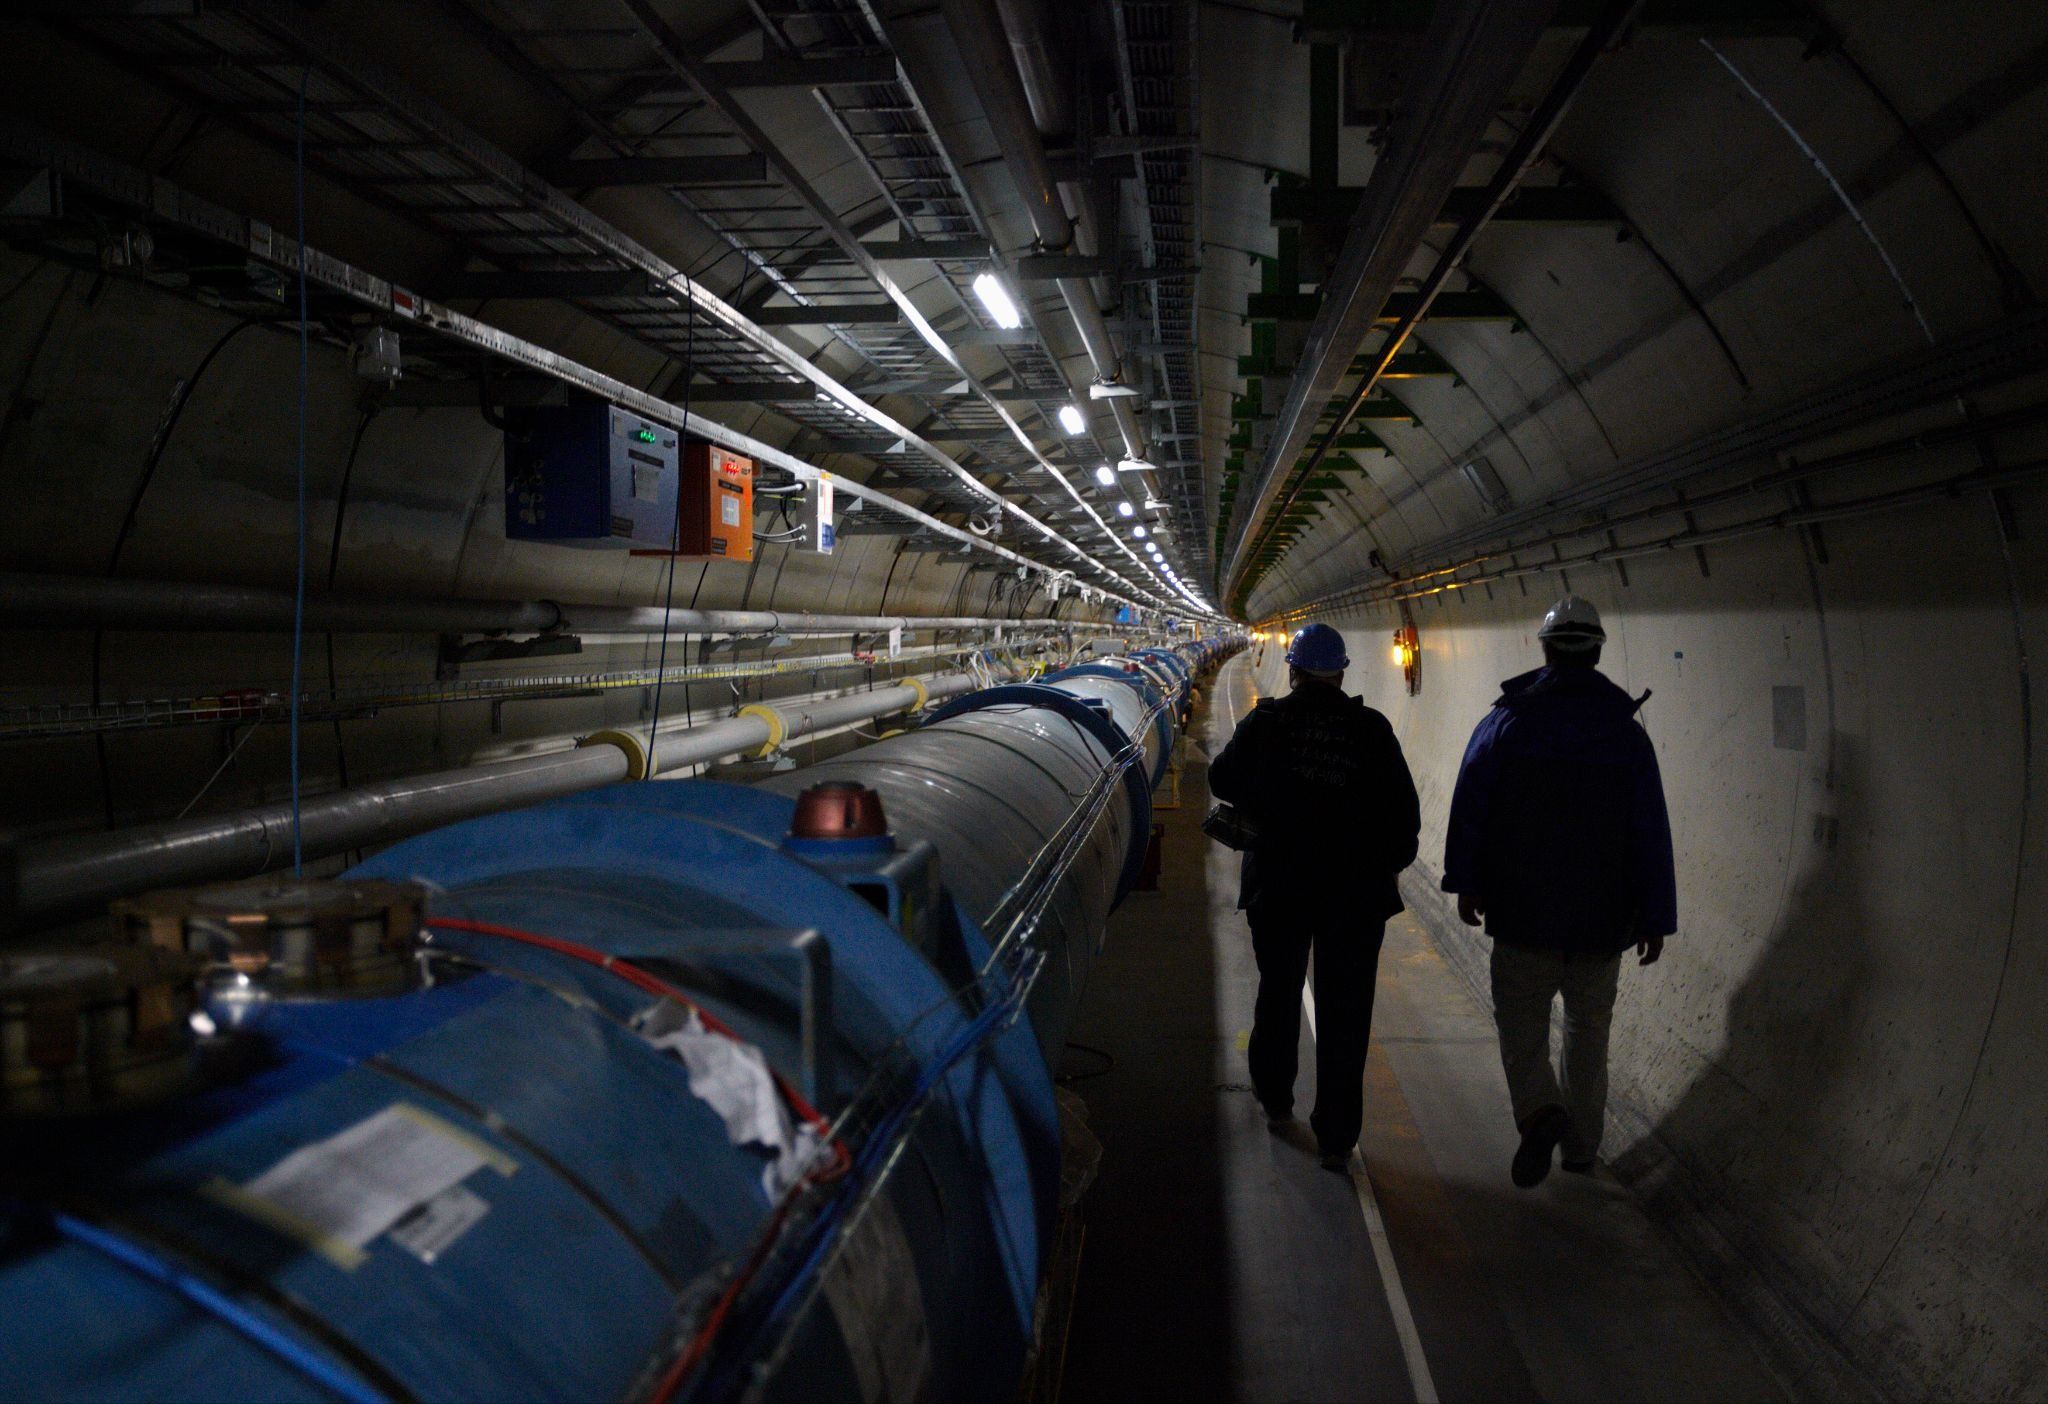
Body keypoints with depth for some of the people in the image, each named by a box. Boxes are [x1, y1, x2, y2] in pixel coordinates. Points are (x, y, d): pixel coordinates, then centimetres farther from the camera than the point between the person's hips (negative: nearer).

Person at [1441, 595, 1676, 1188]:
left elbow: (1469, 805, -5)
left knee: (1520, 1017, 10)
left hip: (1523, 914, -2)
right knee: (1589, 1029, 16)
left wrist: (1465, 883, 5)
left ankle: (1540, 1110, -15)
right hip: (1602, 917, 2)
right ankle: (1582, 1145, 24)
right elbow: (1652, 834, -1)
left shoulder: (1507, 721, -5)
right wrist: (1656, 917, 5)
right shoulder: (1627, 733, -1)